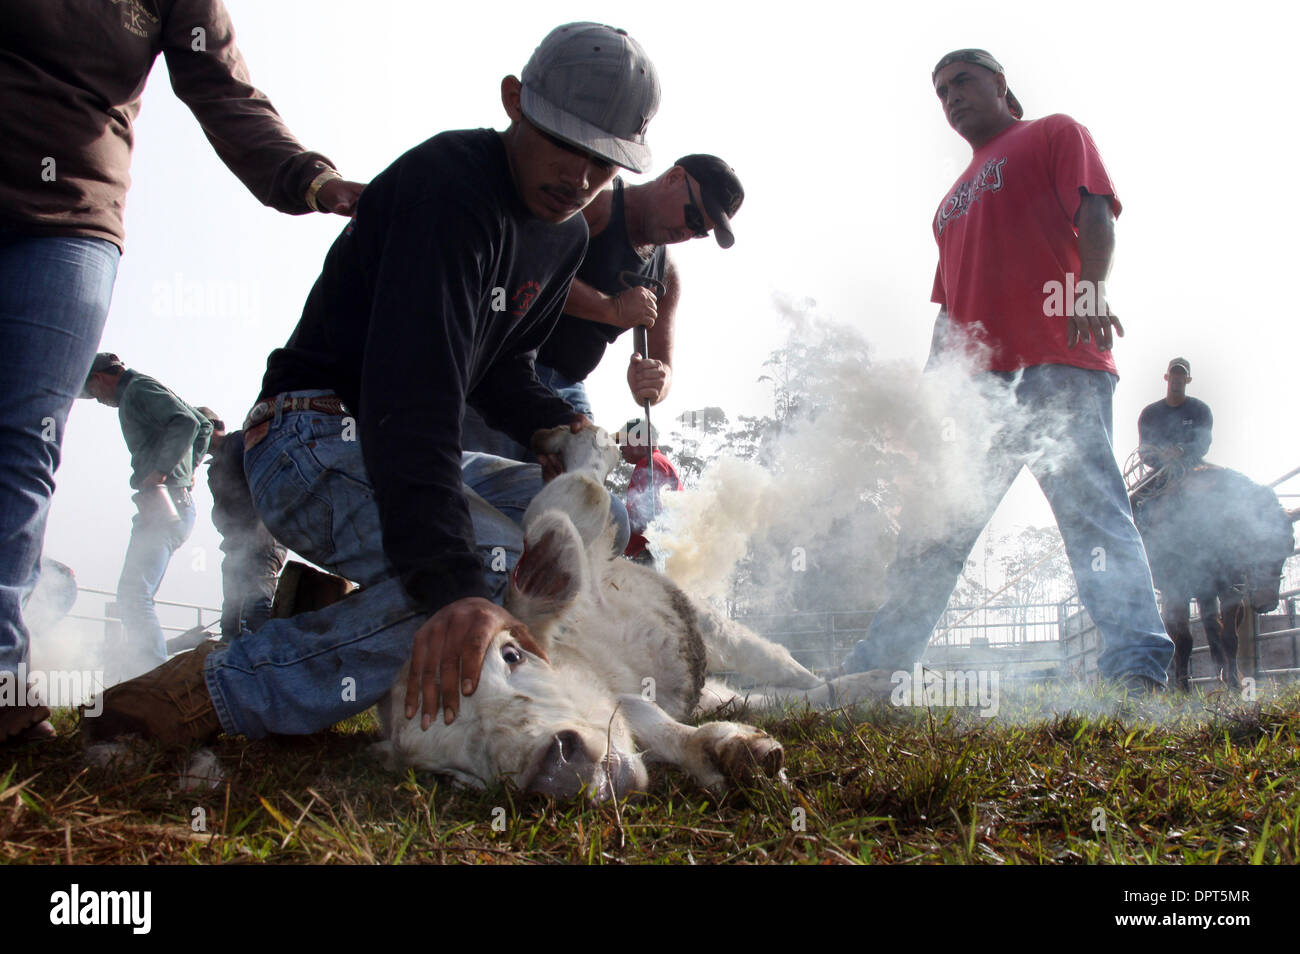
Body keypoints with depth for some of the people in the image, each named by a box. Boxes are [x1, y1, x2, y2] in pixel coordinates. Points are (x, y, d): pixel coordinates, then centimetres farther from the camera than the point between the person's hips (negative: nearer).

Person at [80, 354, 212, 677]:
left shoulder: (138, 390, -5)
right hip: (177, 503, 10)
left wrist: (159, 472, -21)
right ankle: (136, 662, 20)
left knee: (133, 596, -16)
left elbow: (186, 423, -22)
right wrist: (188, 469, 27)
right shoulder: (151, 391, 24)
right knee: (136, 596, 16)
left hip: (161, 505, -10)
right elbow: (204, 425, 34)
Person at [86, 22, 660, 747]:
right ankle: (206, 694, -25)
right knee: (500, 566, -30)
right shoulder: (448, 186, -22)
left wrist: (554, 425, -3)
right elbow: (413, 394, -35)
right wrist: (451, 586, -44)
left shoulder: (567, 235, 8)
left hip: (417, 449, 10)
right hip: (312, 436, -10)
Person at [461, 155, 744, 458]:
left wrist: (654, 384, -12)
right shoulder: (595, 202, -6)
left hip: (569, 388, 8)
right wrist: (613, 309, -18)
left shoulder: (667, 277, 17)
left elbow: (663, 365, 13)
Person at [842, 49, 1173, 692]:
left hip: (1055, 368, -7)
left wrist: (1091, 286, -23)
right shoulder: (955, 198, 33)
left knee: (1090, 510, -17)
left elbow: (1094, 212, -3)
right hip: (973, 380, 7)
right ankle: (873, 669, 4)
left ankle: (1138, 669, -21)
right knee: (932, 529, 3)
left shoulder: (1053, 134, 14)